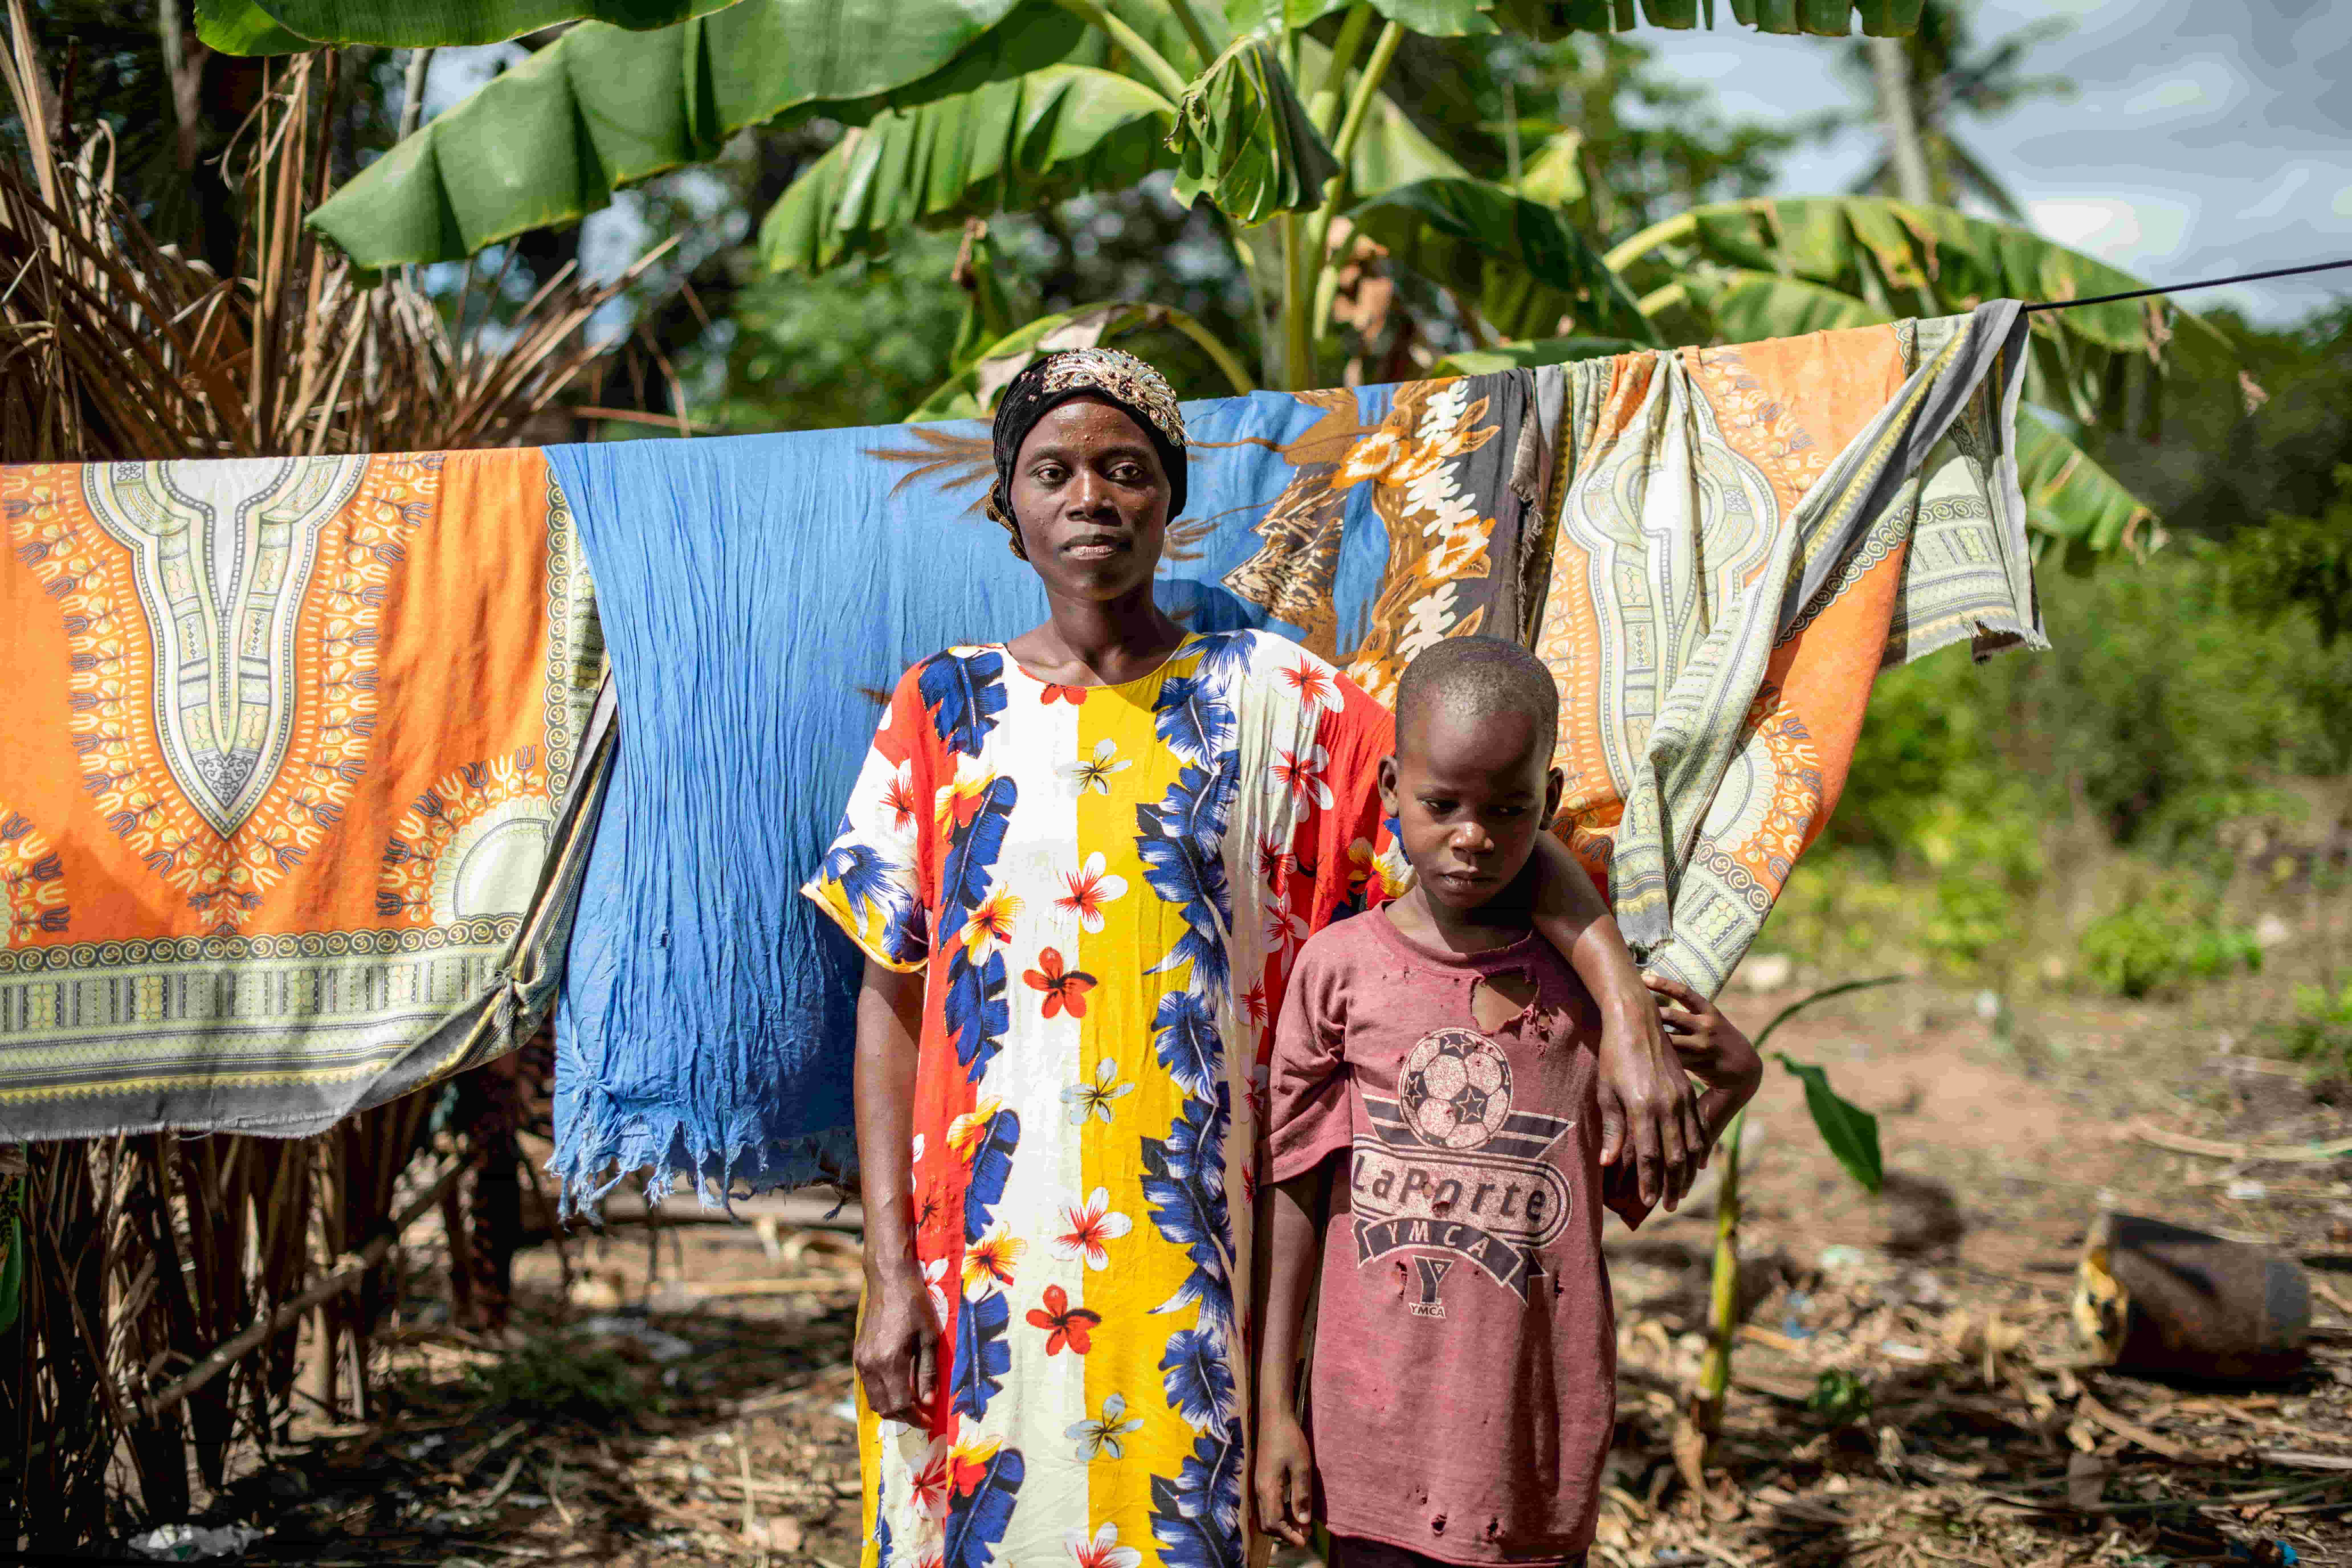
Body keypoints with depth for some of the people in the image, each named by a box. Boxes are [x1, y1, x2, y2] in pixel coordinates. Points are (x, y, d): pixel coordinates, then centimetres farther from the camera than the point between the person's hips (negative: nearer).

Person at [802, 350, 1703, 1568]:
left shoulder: (1269, 701, 2)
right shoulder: (945, 708, 5)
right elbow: (892, 998, 3)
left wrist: (1630, 1020, -20)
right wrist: (890, 1269, -2)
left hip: (1189, 1252, -1)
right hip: (985, 1251, 1)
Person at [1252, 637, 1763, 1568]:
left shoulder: (1587, 976, -1)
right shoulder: (1339, 967, -4)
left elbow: (1630, 1189, 8)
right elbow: (1295, 1196, 1)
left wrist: (1731, 1085, -7)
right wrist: (1275, 1409, 2)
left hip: (1537, 1423, 1)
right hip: (1375, 1427, 0)